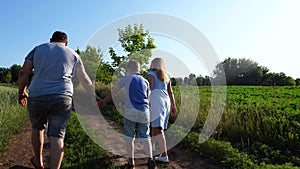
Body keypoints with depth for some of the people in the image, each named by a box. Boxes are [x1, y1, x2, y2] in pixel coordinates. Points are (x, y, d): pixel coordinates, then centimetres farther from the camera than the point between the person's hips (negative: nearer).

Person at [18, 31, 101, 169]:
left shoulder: (38, 49, 15)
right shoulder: (73, 55, 14)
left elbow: (23, 73, 8)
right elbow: (85, 80, 19)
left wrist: (22, 92, 22)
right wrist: (93, 96, 30)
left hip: (37, 96, 2)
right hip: (62, 98, -1)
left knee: (38, 127, 24)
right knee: (57, 136, 1)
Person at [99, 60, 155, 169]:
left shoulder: (126, 78, 6)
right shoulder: (145, 81, 15)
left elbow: (113, 93, 11)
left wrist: (103, 102, 23)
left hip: (130, 111, -3)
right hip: (144, 111, 3)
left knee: (129, 137, 11)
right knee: (145, 137, 11)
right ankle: (150, 158, -4)